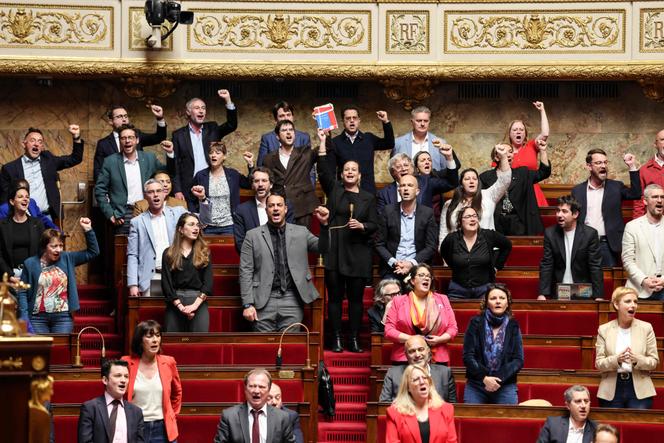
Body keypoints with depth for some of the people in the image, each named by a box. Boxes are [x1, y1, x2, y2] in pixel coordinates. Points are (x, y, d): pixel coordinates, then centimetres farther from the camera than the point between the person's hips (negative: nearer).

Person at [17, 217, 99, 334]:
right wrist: (24, 317, -8)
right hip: (38, 317, -1)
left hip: (63, 317, 1)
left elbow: (93, 252, 7)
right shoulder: (30, 264, 1)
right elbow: (22, 292, 1)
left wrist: (88, 230, -3)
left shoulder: (67, 259, 7)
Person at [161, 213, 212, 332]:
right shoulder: (169, 254, 8)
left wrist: (195, 305, -12)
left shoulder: (204, 253, 11)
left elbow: (208, 282, 2)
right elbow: (166, 283, 1)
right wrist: (180, 306, -12)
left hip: (199, 302, 0)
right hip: (175, 303, 0)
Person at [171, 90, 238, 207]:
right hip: (189, 191, -1)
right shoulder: (179, 135, 6)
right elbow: (175, 165, 3)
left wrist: (228, 101, -14)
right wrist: (177, 191, -5)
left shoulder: (212, 129, 12)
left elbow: (232, 125, -3)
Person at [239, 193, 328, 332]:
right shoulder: (253, 236, 6)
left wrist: (324, 224, -5)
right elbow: (245, 272, 3)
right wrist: (247, 305, -6)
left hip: (291, 300, 1)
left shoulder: (301, 232, 12)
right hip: (264, 301, -1)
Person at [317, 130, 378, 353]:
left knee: (356, 298, 2)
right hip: (334, 252, 0)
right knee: (335, 296, 1)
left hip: (358, 253, 0)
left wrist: (361, 225, -13)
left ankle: (354, 339, 7)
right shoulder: (334, 190, 9)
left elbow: (374, 224, 8)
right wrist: (322, 142, -9)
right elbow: (324, 170, -3)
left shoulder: (368, 198, 11)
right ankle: (336, 339, 5)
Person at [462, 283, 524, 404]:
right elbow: (467, 356, -2)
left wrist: (499, 379, -13)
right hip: (476, 385, 0)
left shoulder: (513, 326, 6)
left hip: (505, 386, 1)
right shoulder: (476, 323, 3)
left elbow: (518, 360, 1)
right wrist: (484, 378, -14)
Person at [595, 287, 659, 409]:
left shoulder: (646, 328, 3)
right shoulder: (604, 330, 3)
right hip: (611, 391, 0)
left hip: (640, 390, 0)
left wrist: (637, 359, -18)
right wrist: (616, 360, -20)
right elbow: (599, 364, 0)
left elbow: (654, 362, 3)